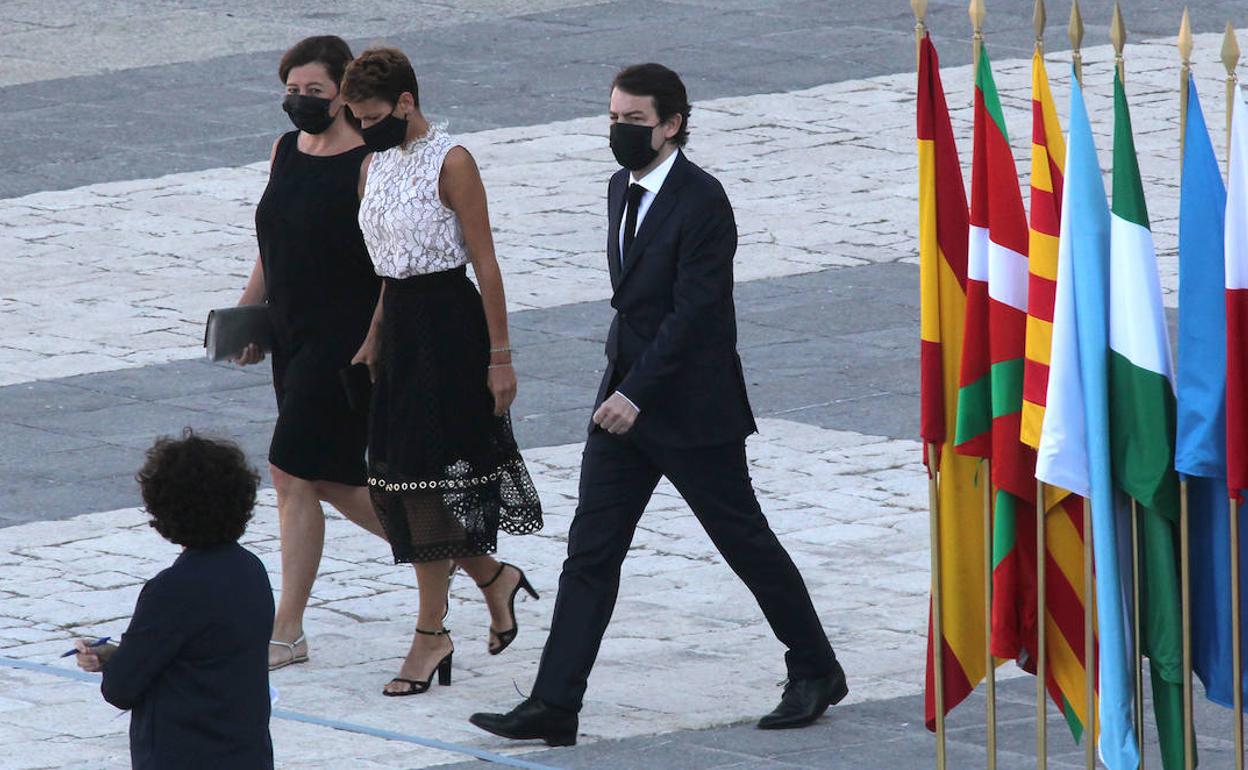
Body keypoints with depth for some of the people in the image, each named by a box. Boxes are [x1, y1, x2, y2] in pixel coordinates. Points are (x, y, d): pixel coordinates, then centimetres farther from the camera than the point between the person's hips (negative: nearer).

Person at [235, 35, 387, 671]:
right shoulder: (285, 151, 10)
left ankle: (287, 631, -2)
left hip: (343, 342, -8)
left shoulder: (369, 165, -13)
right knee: (331, 480, 13)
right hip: (291, 338, 8)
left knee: (296, 475, -8)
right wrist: (249, 311, 11)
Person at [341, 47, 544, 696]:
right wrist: (372, 345, 19)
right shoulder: (377, 165, 11)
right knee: (390, 482, 6)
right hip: (398, 326, 8)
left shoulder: (451, 163, -12)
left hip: (448, 325, -8)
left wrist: (500, 356, -13)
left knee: (427, 481, -6)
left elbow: (485, 264, -11)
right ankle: (493, 578, 25)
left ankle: (432, 632, 2)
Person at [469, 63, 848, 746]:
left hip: (692, 408, -8)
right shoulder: (624, 189, 10)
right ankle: (553, 705, -1)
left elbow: (694, 312, -21)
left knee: (745, 540, 5)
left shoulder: (702, 202, -17)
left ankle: (816, 671, 22)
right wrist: (622, 387, 17)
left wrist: (637, 393, -24)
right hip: (625, 396, 8)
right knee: (590, 550, 1)